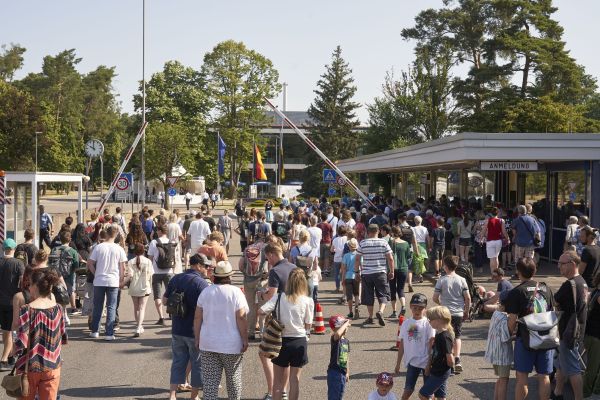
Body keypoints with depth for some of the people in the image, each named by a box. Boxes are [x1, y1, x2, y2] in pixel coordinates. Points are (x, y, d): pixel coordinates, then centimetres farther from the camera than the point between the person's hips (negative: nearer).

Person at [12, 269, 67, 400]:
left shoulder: (26, 310, -16)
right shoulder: (57, 309, -4)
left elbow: (21, 343, -17)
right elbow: (63, 339, 4)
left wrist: (14, 351, 3)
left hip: (30, 366, -2)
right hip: (52, 367, 3)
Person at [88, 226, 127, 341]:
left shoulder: (98, 247, -3)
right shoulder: (119, 249, -3)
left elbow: (90, 263, -2)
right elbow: (123, 267, -1)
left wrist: (96, 274, 11)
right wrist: (122, 280, 10)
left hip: (99, 281, 1)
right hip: (113, 282, -1)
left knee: (97, 307, 13)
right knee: (111, 308, 3)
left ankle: (95, 331, 18)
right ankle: (109, 333, 0)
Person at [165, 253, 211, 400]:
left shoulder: (175, 279, 3)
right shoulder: (201, 283, -17)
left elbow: (165, 300, 10)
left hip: (177, 330, 5)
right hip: (195, 332, -5)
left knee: (178, 362, 14)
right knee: (197, 364, 11)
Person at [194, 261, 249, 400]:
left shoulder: (205, 292, 1)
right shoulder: (236, 292, -9)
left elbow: (197, 318, 2)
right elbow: (241, 318, -13)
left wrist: (197, 339, 11)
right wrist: (245, 340, -6)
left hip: (208, 344, 2)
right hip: (231, 344, -2)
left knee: (210, 380, 3)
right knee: (233, 378, 14)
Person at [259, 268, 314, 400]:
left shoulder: (279, 298, -9)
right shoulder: (308, 301, -9)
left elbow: (261, 311, -15)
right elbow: (308, 326, -5)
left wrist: (273, 314, 3)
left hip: (282, 341, 0)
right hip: (299, 341, 0)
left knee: (278, 379, 12)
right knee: (295, 379, 11)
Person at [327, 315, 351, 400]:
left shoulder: (346, 340, 10)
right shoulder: (335, 338, -15)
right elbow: (338, 334, -42)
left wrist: (347, 372, 21)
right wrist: (346, 323, -29)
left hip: (343, 373, 8)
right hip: (334, 371, -8)